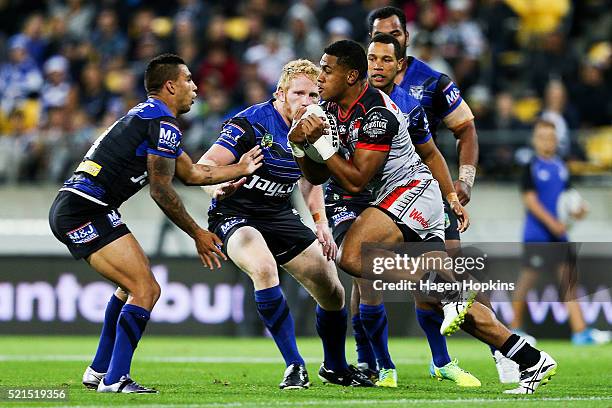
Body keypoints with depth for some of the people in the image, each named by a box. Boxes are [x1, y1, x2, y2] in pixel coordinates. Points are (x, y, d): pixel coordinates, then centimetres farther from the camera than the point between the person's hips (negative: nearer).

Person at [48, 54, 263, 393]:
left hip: (67, 209, 11)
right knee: (146, 290, -13)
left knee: (133, 284, 25)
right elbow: (160, 189, -10)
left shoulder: (147, 116, 23)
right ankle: (114, 379, -15)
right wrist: (197, 234, -2)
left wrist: (241, 168, 32)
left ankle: (99, 371, 27)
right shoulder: (164, 124, -9)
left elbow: (192, 173, 28)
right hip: (87, 211, -11)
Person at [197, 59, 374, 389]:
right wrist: (217, 188, -46)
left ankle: (335, 367, 31)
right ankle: (294, 366, -29)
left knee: (333, 293, 3)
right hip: (235, 215, -7)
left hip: (280, 216, 7)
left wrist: (321, 224, 7)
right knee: (264, 267, -37)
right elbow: (204, 166, -24)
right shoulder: (250, 124, -19)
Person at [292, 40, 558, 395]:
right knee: (457, 308, 5)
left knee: (352, 257, -29)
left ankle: (447, 290, -22)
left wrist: (320, 141, -17)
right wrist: (300, 143, 1)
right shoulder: (331, 109, 10)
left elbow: (356, 181, -18)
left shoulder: (376, 114, -18)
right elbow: (317, 176, 15)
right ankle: (534, 362, 7)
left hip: (414, 192, -9)